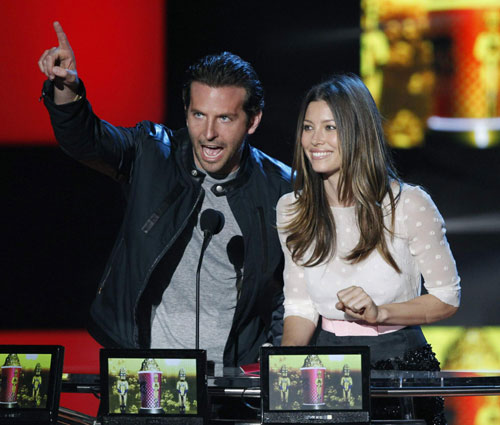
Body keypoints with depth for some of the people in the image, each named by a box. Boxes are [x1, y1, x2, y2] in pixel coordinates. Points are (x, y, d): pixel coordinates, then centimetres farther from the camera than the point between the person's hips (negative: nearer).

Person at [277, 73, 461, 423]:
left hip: (401, 362, -3)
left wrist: (379, 313, -14)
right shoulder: (292, 210, 5)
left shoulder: (410, 205, -7)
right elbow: (300, 307, 8)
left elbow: (447, 298, 0)